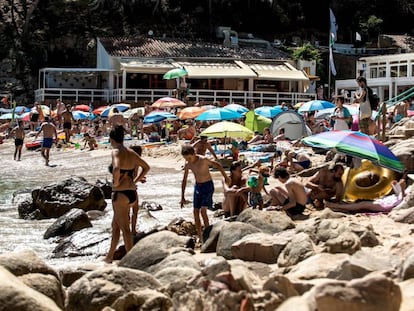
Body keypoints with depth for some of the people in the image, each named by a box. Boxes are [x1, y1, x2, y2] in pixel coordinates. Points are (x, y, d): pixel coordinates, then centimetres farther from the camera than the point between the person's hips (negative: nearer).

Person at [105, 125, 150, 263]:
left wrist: (116, 183, -15)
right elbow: (146, 167, 20)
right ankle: (110, 256, 32)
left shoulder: (116, 152, -12)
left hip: (120, 193, -8)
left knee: (125, 228, -4)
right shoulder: (131, 152, 11)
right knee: (115, 225, 21)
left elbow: (116, 169, -31)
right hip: (132, 192, 8)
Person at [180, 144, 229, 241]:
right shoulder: (187, 165, -5)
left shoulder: (203, 160, -22)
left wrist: (225, 177, -2)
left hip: (208, 186, -6)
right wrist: (182, 197, 7)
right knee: (196, 212, 2)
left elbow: (218, 165, -7)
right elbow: (184, 180, 6)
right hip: (197, 186, 6)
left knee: (203, 211, -18)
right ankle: (200, 237, 10)